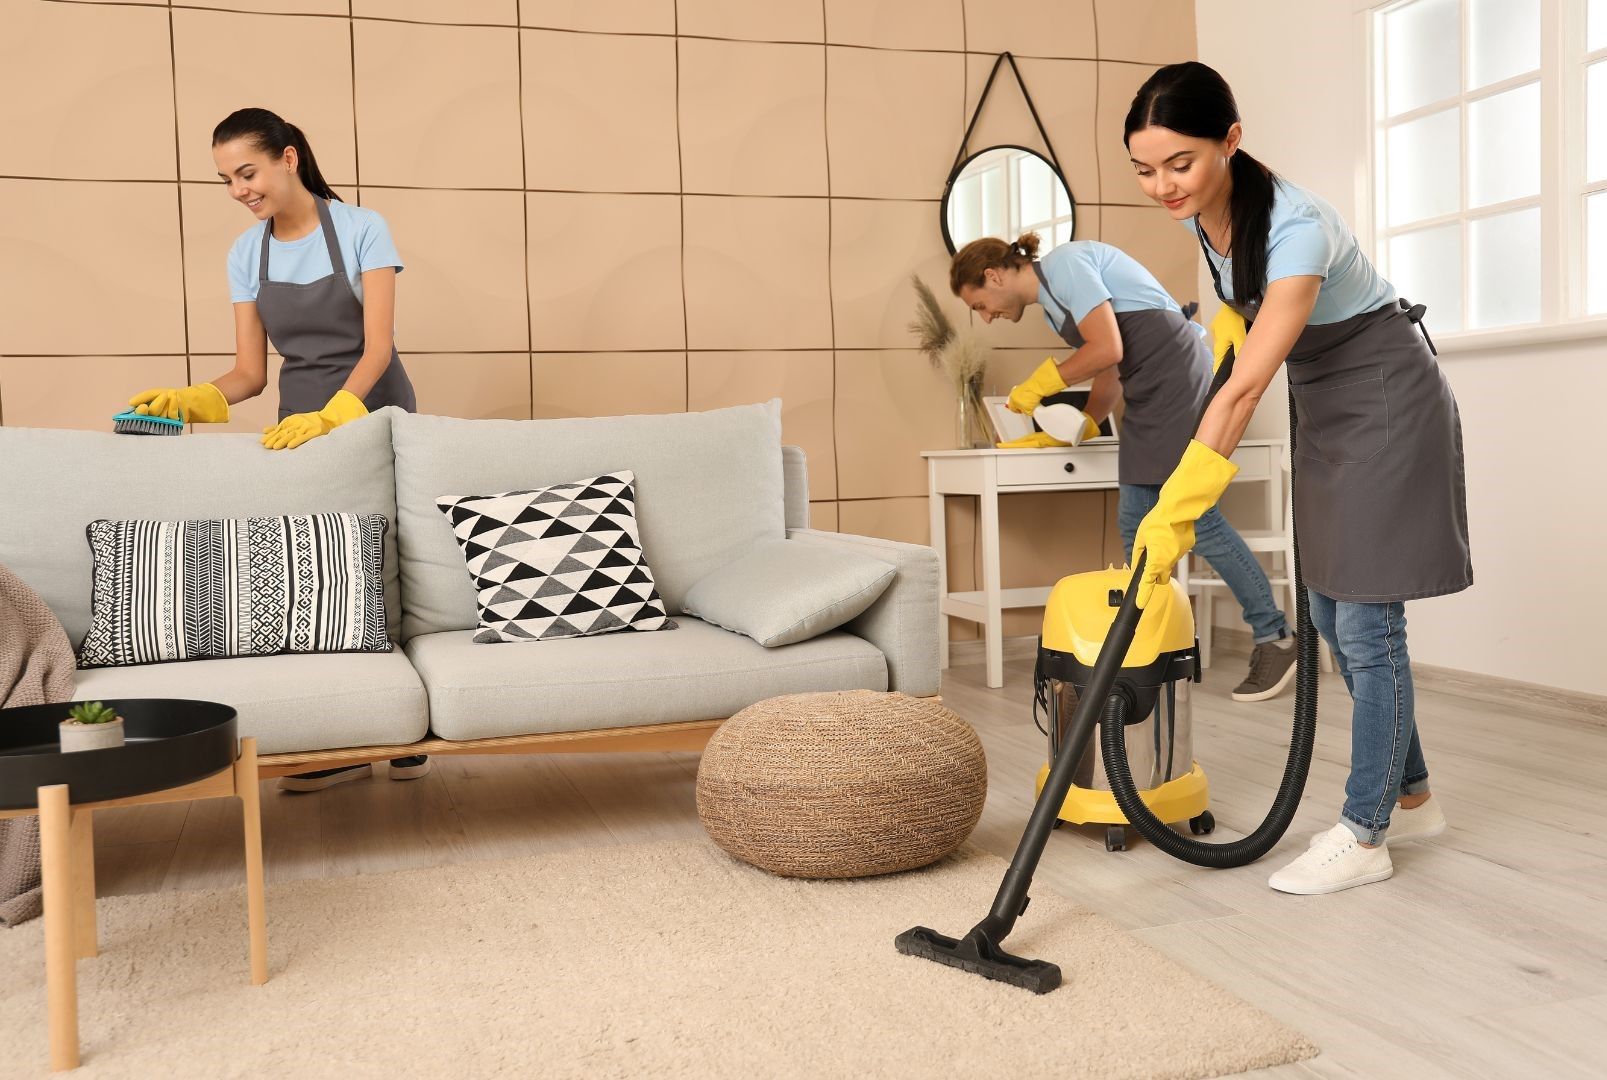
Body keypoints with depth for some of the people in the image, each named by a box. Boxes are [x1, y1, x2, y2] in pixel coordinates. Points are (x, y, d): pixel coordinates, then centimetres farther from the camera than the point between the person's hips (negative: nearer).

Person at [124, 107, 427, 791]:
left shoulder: (362, 229, -7)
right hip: (300, 421, 4)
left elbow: (378, 347, -14)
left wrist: (330, 417, -28)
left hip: (374, 408, -4)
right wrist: (192, 400, -15)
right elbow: (250, 372, 4)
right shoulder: (246, 255, 7)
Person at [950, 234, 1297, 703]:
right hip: (1148, 397, 10)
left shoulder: (1063, 264, -10)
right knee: (1135, 524, 6)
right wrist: (1080, 428, 12)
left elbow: (1108, 349, -18)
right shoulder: (1051, 305, 18)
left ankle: (1275, 638, -1)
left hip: (1179, 375, -10)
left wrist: (1041, 383, -6)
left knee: (1198, 519, -11)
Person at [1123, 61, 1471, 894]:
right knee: (1334, 618, 11)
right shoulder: (1201, 212, -7)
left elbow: (1247, 385, -38)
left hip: (1386, 404, -8)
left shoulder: (1297, 227, -31)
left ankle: (1364, 836, 3)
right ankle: (1410, 797, 25)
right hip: (1325, 413, 8)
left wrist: (1176, 511, -42)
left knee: (1365, 625, -7)